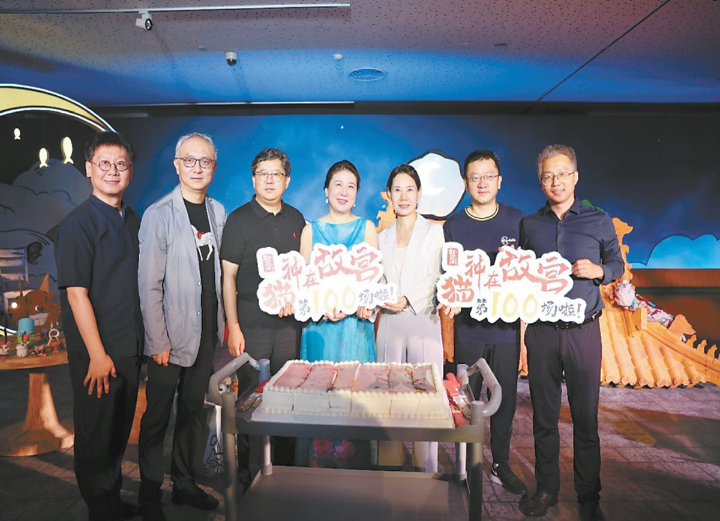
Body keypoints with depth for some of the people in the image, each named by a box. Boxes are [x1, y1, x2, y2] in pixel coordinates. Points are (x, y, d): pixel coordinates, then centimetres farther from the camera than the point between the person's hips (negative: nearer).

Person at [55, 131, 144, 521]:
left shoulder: (134, 221, 8)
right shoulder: (77, 224, -13)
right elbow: (76, 293, -16)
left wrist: (146, 339, 11)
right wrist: (97, 354, -17)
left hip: (130, 348, 7)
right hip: (95, 353, -6)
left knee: (120, 430, 20)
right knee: (95, 435, 10)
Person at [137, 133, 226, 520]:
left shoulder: (218, 212, 6)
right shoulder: (158, 215, -11)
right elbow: (149, 285, -12)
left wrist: (222, 322, 8)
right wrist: (158, 342, -13)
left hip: (207, 334, 5)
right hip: (171, 337, -5)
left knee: (193, 412, 16)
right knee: (157, 417, 9)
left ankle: (184, 484, 32)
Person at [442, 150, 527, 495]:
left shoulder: (517, 221, 5)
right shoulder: (453, 225, 4)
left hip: (506, 326, 1)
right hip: (468, 327, 0)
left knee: (505, 398, 10)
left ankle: (500, 465, 26)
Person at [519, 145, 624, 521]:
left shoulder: (599, 221, 5)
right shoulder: (529, 225, 9)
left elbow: (616, 264, 10)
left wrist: (598, 271, -10)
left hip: (584, 331, -1)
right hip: (541, 331, 2)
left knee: (586, 418, 5)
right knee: (544, 416, 9)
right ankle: (546, 489, 25)